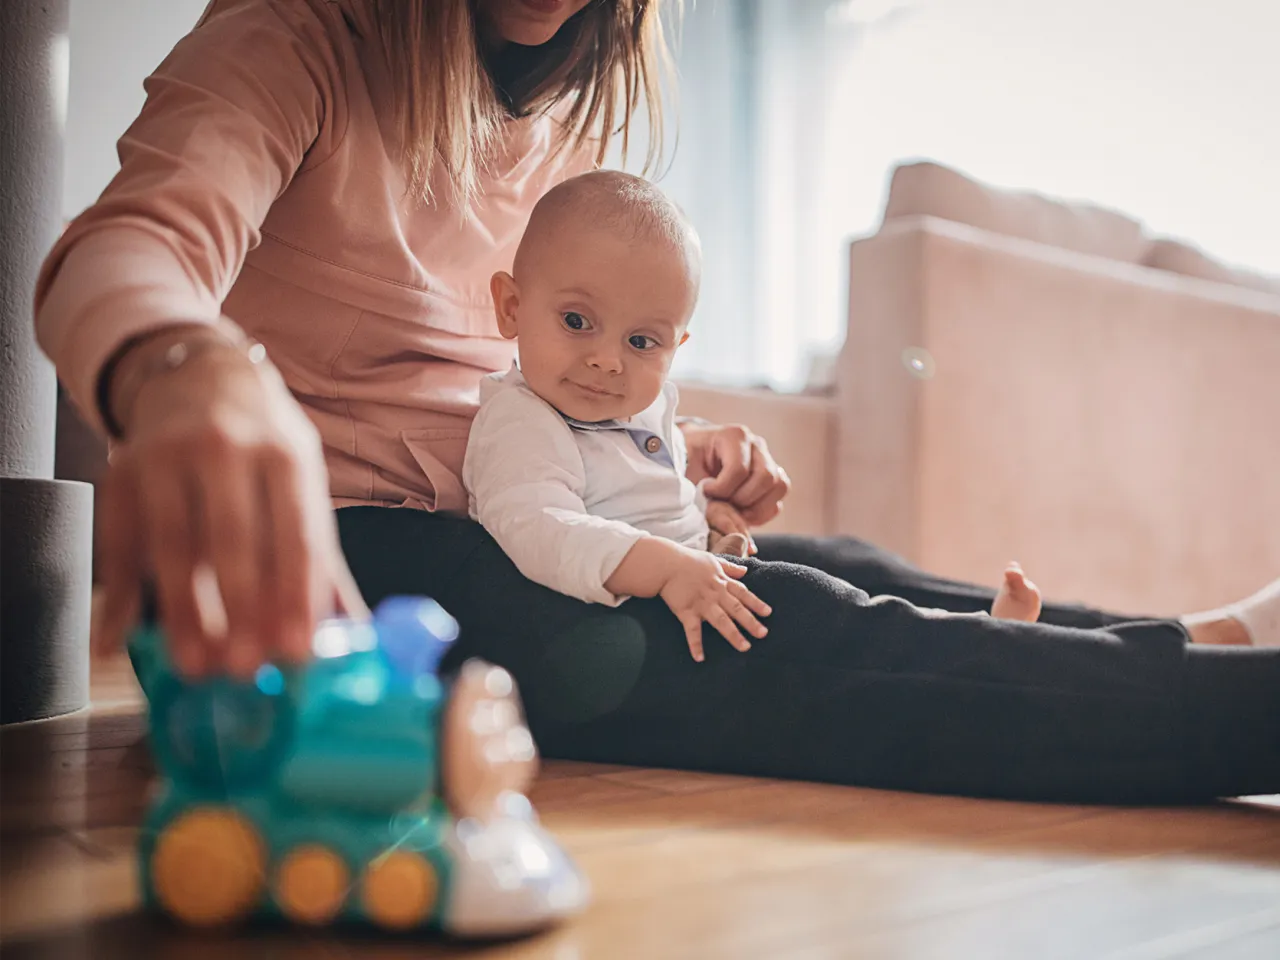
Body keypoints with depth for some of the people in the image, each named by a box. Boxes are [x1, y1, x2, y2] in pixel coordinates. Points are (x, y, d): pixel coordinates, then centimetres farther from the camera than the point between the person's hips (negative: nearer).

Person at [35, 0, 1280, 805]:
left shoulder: (565, 120, 14)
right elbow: (128, 248, -28)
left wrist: (669, 454, -2)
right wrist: (187, 376, -53)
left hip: (495, 535, 9)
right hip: (328, 541, -8)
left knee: (843, 574, -5)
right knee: (783, 637, -26)